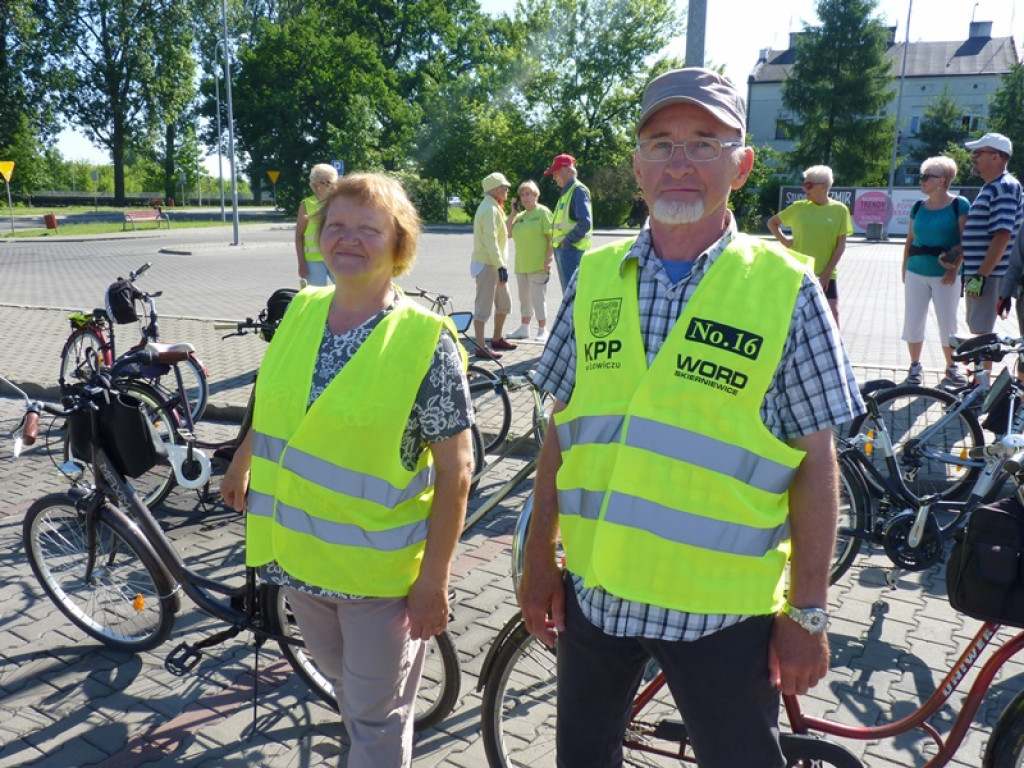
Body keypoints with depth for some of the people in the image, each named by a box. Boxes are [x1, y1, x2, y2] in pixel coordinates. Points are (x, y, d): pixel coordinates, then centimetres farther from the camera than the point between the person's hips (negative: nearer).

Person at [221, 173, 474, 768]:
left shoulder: (427, 339, -18)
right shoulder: (300, 312, -1)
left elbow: (455, 469, -16)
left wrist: (434, 577, -16)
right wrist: (242, 465, 28)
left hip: (379, 572, -5)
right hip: (297, 556, 5)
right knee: (347, 691, 25)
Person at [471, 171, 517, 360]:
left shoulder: (494, 208, 18)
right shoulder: (490, 209, -16)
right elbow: (490, 240, -24)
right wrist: (501, 266, -25)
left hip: (495, 264, 11)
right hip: (487, 265, -11)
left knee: (504, 303, 18)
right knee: (483, 306, -7)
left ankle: (497, 339, 31)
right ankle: (481, 347, -4)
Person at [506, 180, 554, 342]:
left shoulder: (543, 212, -6)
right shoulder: (520, 216, 15)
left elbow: (552, 237, -11)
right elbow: (507, 234, 7)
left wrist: (548, 258, -19)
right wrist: (513, 213, 5)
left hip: (538, 265, -7)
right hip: (521, 265, 7)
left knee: (538, 298, -5)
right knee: (524, 297, 14)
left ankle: (543, 330, 2)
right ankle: (524, 328, 25)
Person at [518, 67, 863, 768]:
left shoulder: (786, 288, -9)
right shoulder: (593, 277, 0)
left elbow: (814, 462, -6)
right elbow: (562, 428, 5)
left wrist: (808, 613, -5)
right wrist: (539, 559, 6)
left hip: (722, 607, -3)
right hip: (594, 590, 4)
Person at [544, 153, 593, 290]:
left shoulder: (578, 190, -11)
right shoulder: (565, 192, 19)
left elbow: (585, 222, -22)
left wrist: (567, 241, -17)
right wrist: (557, 242, 11)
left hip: (572, 249, -10)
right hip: (562, 249, 10)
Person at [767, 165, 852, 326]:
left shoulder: (839, 210, -2)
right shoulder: (799, 207, 3)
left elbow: (841, 245, -3)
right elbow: (772, 222, 16)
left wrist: (827, 272, -9)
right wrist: (783, 240, 1)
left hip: (825, 275, -1)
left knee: (832, 313, -9)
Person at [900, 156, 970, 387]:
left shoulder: (960, 205, -4)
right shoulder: (918, 207, 8)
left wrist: (955, 266, -16)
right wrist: (904, 268, 10)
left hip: (945, 275, -3)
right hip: (917, 273, 4)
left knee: (947, 324, 4)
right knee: (913, 322, 4)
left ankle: (951, 368, 19)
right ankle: (915, 366, 17)